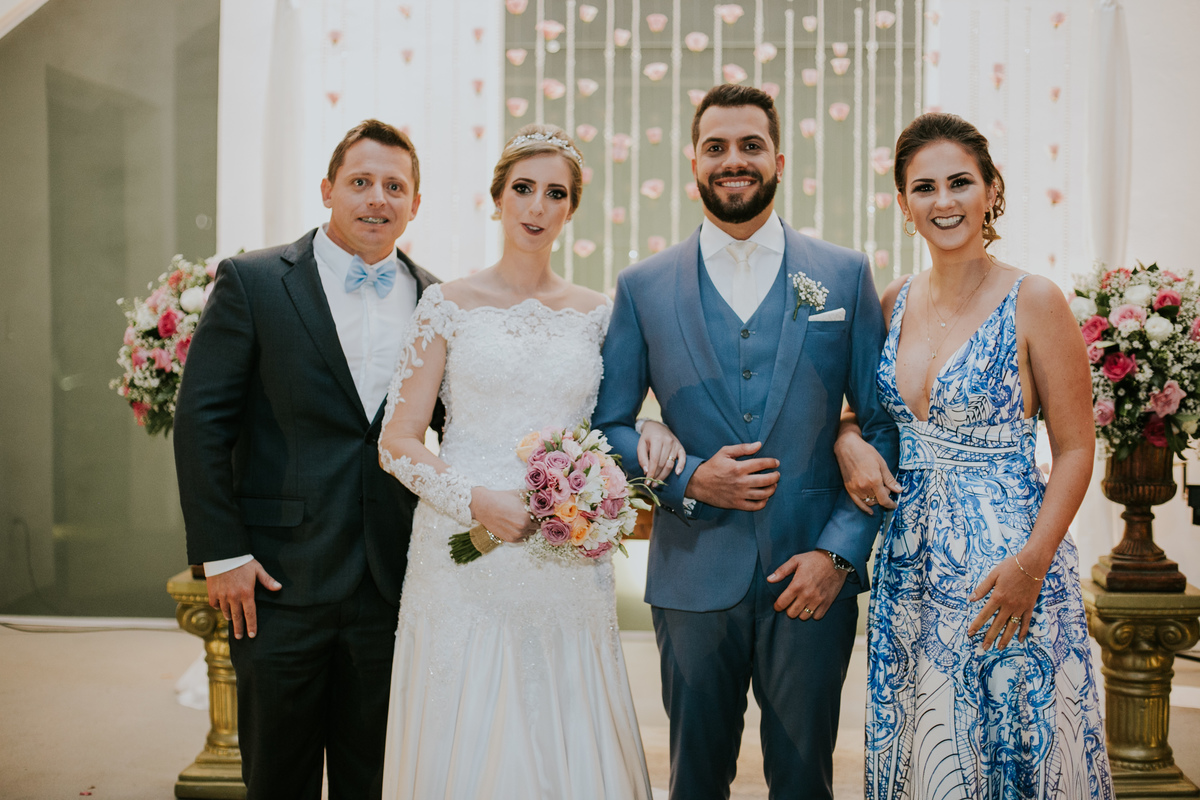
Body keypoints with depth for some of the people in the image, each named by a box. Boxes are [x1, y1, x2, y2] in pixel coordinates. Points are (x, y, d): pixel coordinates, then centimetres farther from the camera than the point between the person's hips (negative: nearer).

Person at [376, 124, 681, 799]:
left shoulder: (596, 313, 8)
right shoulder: (450, 305, 1)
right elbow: (398, 439, -1)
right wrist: (478, 501, -15)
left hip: (568, 570, 2)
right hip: (465, 560, -2)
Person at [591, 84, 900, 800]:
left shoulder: (846, 276, 3)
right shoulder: (643, 288, 3)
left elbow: (884, 425, 2)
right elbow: (608, 426, 5)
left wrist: (839, 551, -8)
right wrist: (688, 479, -12)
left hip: (814, 577, 0)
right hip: (694, 578, 0)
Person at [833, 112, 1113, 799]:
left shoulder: (1034, 302, -8)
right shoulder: (895, 303, 6)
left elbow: (1075, 451, -7)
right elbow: (863, 406, 18)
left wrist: (1032, 562, -18)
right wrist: (848, 439, -5)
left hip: (1007, 562, -4)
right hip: (910, 559, 5)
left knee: (1006, 745, 6)